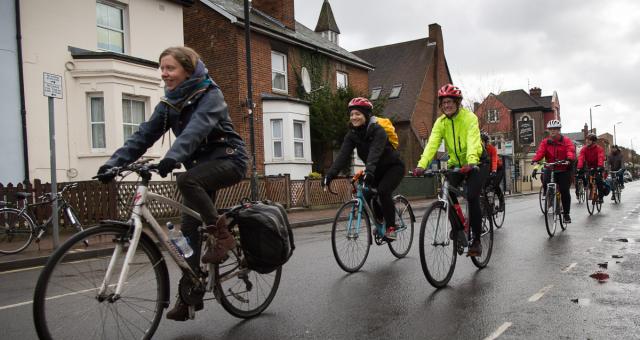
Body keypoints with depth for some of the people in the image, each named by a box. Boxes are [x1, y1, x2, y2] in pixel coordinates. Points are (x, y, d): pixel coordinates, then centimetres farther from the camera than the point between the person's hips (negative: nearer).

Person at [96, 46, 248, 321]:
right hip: (201, 166, 7)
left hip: (228, 159, -7)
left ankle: (223, 235, -17)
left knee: (187, 180, -34)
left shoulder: (210, 95, -15)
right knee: (189, 227, 1)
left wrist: (173, 157, -50)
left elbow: (196, 128, -34)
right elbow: (143, 135, -5)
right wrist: (115, 162, -19)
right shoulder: (169, 104, 5)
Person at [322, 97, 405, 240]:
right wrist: (331, 173, -34)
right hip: (377, 169, 6)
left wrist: (369, 170, -59)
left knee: (383, 190, -28)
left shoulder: (378, 130, -25)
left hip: (393, 166, -6)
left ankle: (391, 227, -12)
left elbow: (375, 152, -42)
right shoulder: (352, 134, -8)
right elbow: (343, 155, -20)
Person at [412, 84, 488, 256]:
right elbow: (432, 144, -19)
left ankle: (477, 240, -6)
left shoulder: (469, 117, -17)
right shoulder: (440, 122, -5)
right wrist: (421, 165, -36)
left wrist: (471, 162, -51)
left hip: (476, 163, -4)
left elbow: (473, 141, -33)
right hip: (456, 164, 4)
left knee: (472, 196, -21)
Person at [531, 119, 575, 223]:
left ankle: (567, 213, 9)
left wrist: (569, 158, -38)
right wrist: (535, 160, -32)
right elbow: (540, 151, -10)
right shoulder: (545, 142, 6)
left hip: (564, 169, -2)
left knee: (564, 191, -4)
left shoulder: (566, 140, 1)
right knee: (545, 179, -28)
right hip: (550, 169, 2)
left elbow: (571, 150, -16)